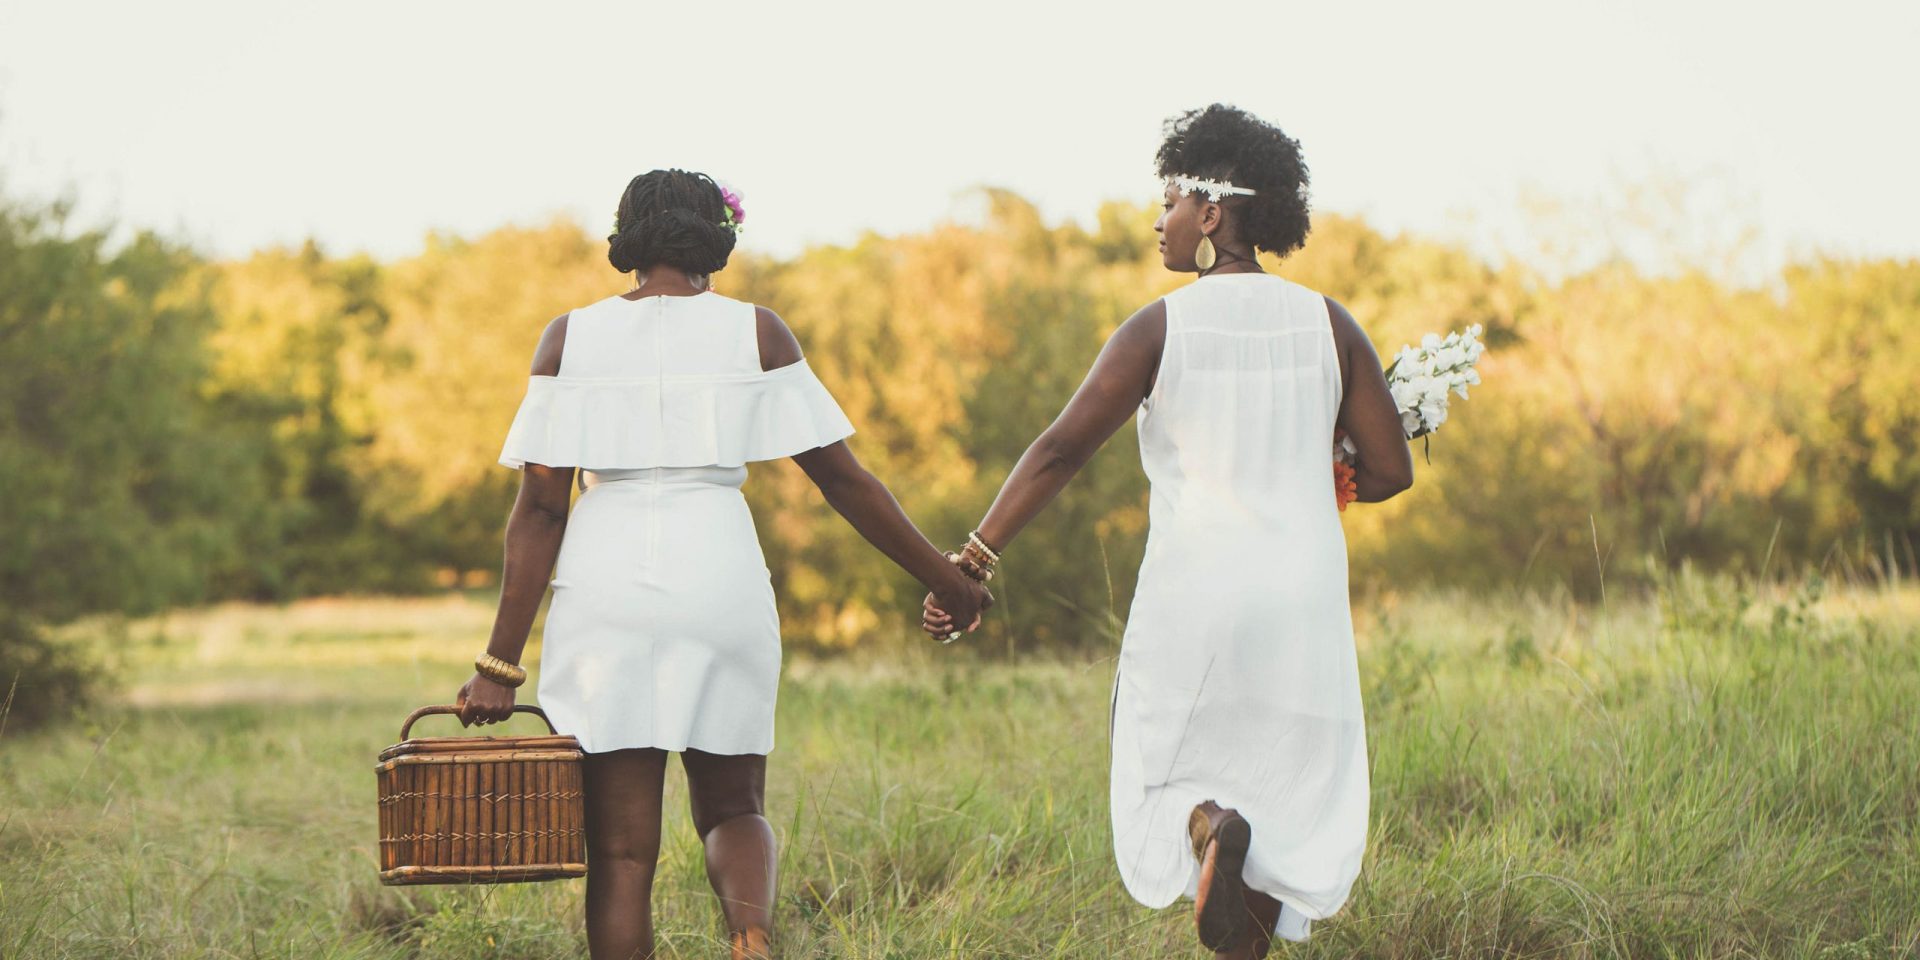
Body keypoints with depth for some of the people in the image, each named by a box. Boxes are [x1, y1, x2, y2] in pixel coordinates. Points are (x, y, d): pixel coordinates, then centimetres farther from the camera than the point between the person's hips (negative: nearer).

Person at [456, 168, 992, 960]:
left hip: (603, 581, 0)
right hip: (721, 580, 0)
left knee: (621, 846, 5)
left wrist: (501, 663, -1)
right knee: (732, 807, 17)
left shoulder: (571, 338, 4)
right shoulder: (753, 333, 4)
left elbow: (540, 509, -1)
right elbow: (842, 479, 4)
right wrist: (944, 578, 14)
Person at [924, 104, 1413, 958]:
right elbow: (1390, 469, 2)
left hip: (1193, 590, -2)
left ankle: (1207, 825, -21)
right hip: (1302, 595, 2)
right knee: (1286, 800, 12)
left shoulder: (1160, 327, -5)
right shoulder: (1326, 323, 3)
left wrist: (973, 561, -10)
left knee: (1168, 779, 13)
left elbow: (1060, 450, -11)